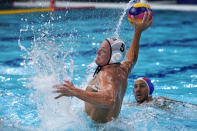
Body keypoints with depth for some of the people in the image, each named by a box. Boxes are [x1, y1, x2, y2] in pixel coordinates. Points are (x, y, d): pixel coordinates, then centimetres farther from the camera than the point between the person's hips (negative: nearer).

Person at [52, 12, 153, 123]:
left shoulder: (107, 75, -21)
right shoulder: (123, 70, 7)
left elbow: (109, 100, -42)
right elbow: (132, 59, 32)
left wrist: (75, 92, -43)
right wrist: (138, 32, 37)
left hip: (102, 126, -9)